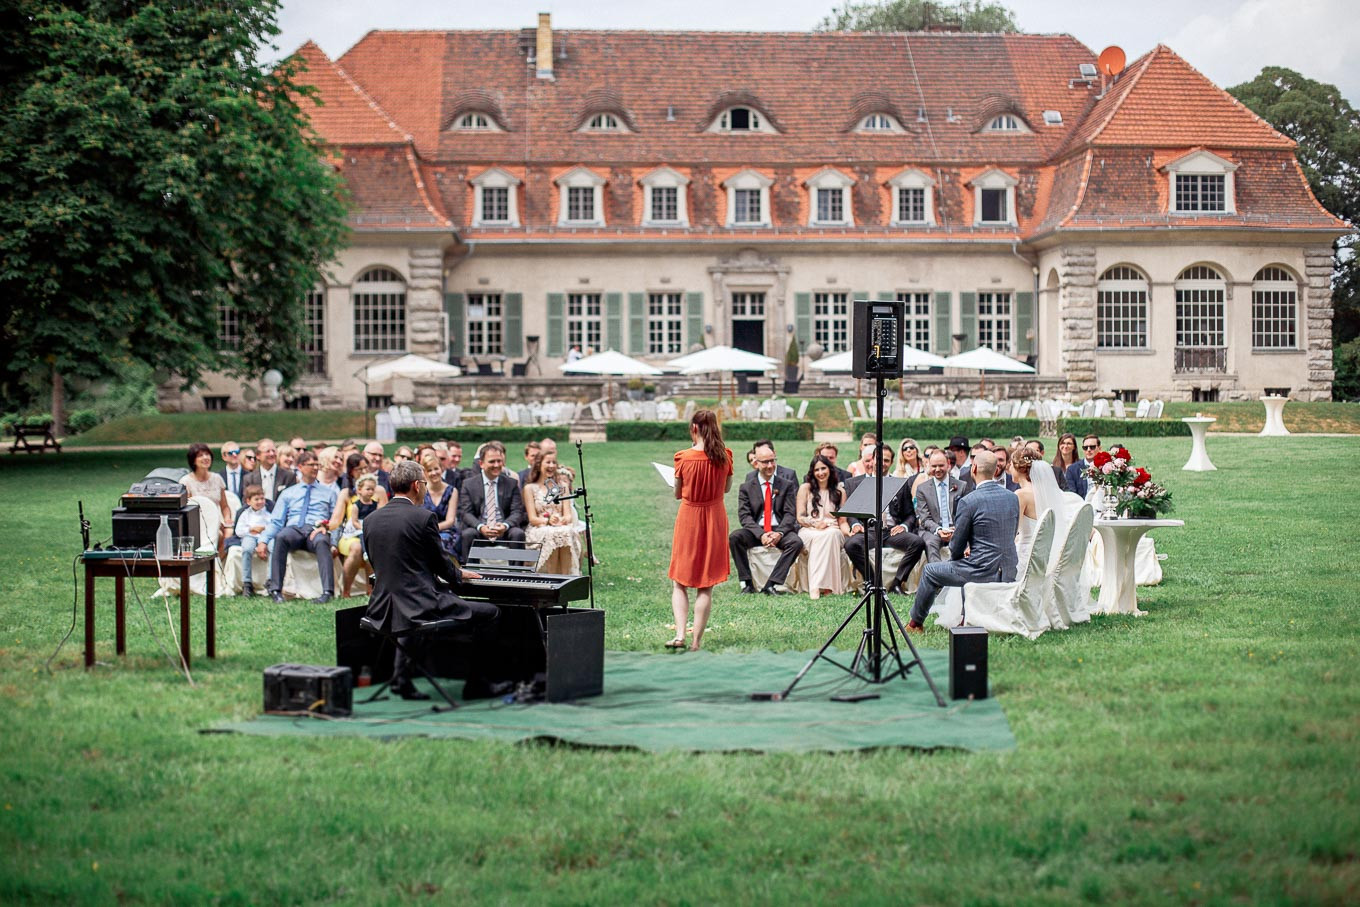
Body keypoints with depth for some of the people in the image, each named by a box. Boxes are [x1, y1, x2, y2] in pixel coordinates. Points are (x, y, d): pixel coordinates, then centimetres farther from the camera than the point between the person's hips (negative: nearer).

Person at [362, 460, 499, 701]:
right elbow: (440, 564, -2)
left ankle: (401, 677, 28)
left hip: (382, 610, 7)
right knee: (489, 612, 7)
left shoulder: (371, 520, 7)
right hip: (420, 606, -7)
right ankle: (477, 684, 12)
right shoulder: (424, 517, -11)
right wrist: (460, 575, 22)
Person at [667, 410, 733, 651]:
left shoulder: (684, 458, -12)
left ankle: (680, 635, -7)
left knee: (679, 583, 9)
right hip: (715, 518, 2)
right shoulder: (724, 457, -5)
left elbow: (677, 494, -1)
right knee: (706, 586, 7)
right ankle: (697, 641, 5)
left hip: (688, 518, -2)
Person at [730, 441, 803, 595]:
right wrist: (761, 535, -21)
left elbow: (790, 514, 1)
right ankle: (747, 583, -22)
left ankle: (772, 584, -30)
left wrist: (779, 533, -19)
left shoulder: (787, 485, 9)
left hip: (779, 531, 0)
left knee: (796, 541, -31)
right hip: (755, 531, 0)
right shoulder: (746, 488, 7)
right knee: (734, 537, -29)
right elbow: (745, 516, -3)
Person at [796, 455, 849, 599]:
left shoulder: (839, 491, 16)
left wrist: (850, 532, -10)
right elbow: (800, 518, 5)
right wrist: (815, 523, -14)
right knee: (818, 537, -38)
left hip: (833, 532, 1)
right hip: (808, 532, -1)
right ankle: (819, 586, -49)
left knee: (830, 534, -38)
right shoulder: (806, 488, 10)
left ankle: (817, 586, -47)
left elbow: (842, 521, 12)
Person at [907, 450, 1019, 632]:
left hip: (983, 572, -6)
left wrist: (958, 554, 15)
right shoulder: (1013, 498, 3)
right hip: (1009, 572, 6)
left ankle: (915, 623, 29)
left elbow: (956, 548, -9)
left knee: (930, 572, 16)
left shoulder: (969, 502, -16)